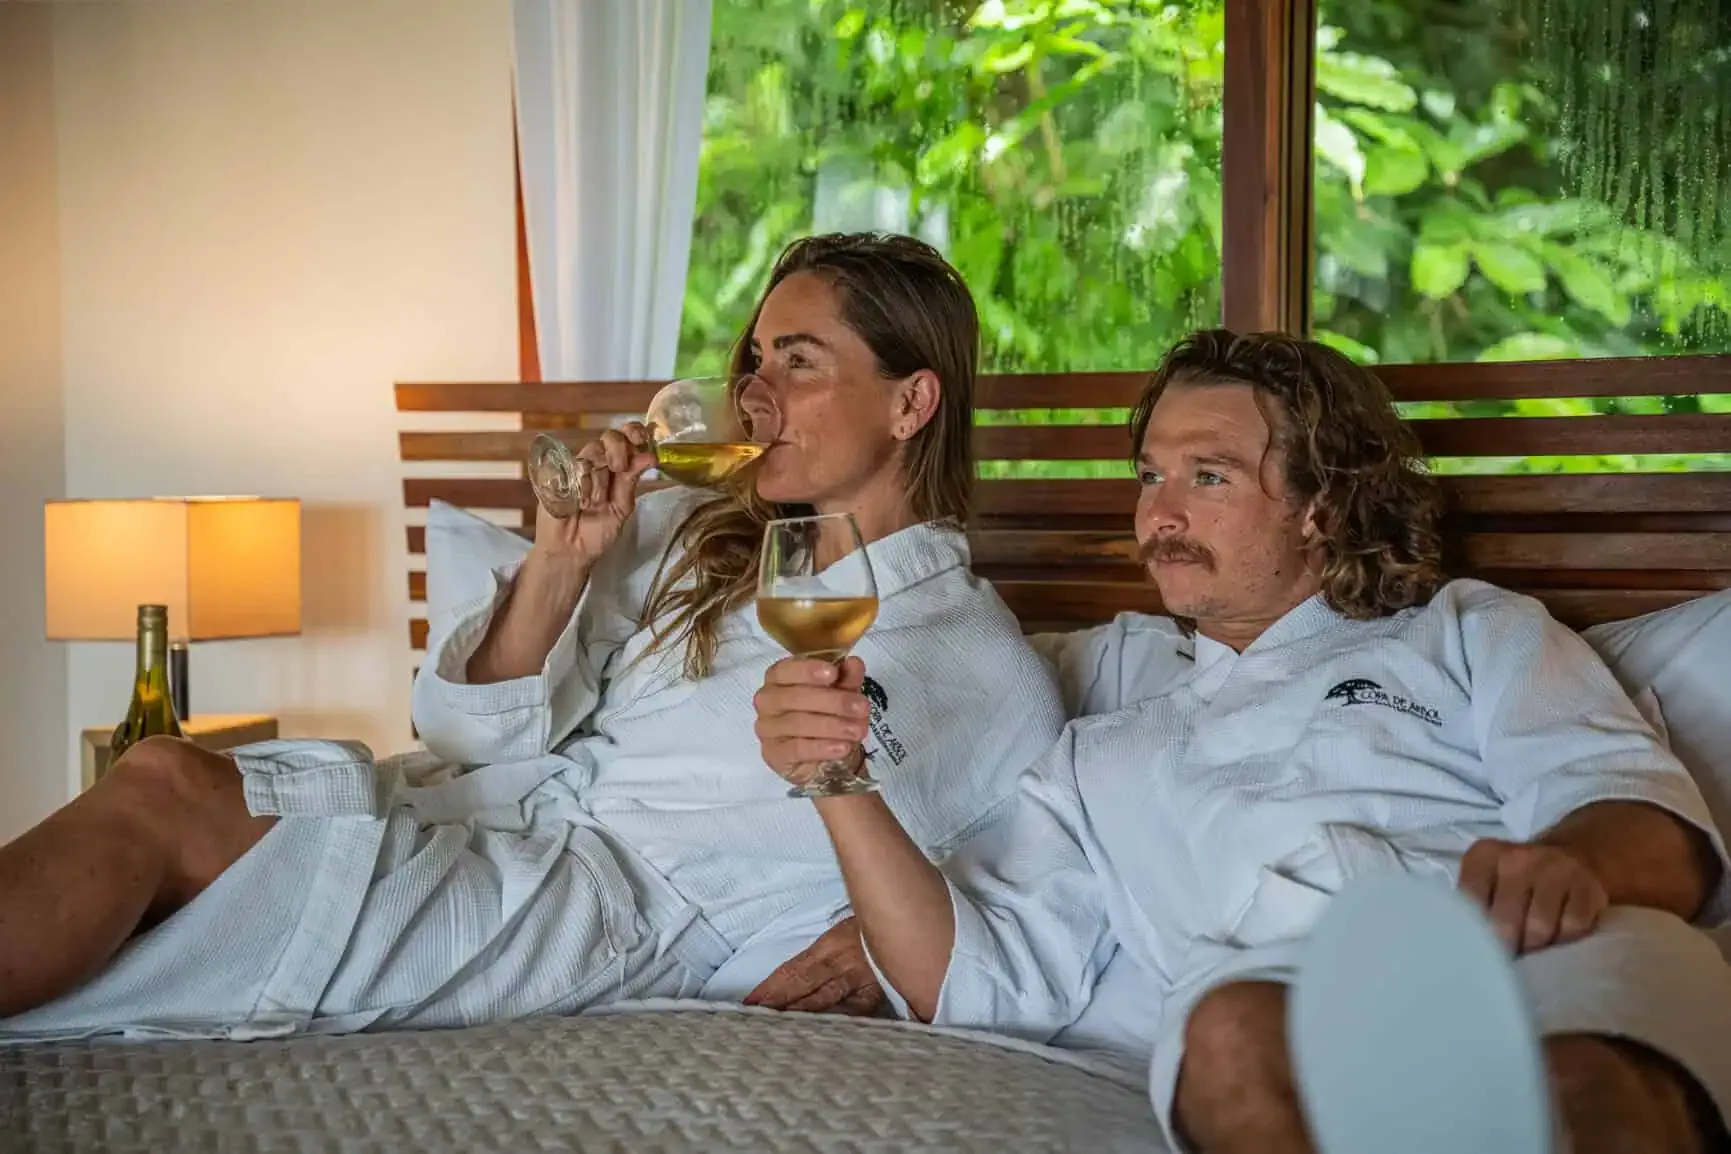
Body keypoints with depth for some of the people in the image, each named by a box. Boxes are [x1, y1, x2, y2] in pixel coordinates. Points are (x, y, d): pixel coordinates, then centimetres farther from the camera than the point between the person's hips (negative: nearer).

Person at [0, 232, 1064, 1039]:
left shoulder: (989, 673, 2)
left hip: (607, 908, -5)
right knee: (166, 771, -22)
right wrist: (560, 564, -4)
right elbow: (481, 734, 11)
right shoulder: (681, 533, 15)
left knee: (160, 798, -23)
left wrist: (868, 960, -14)